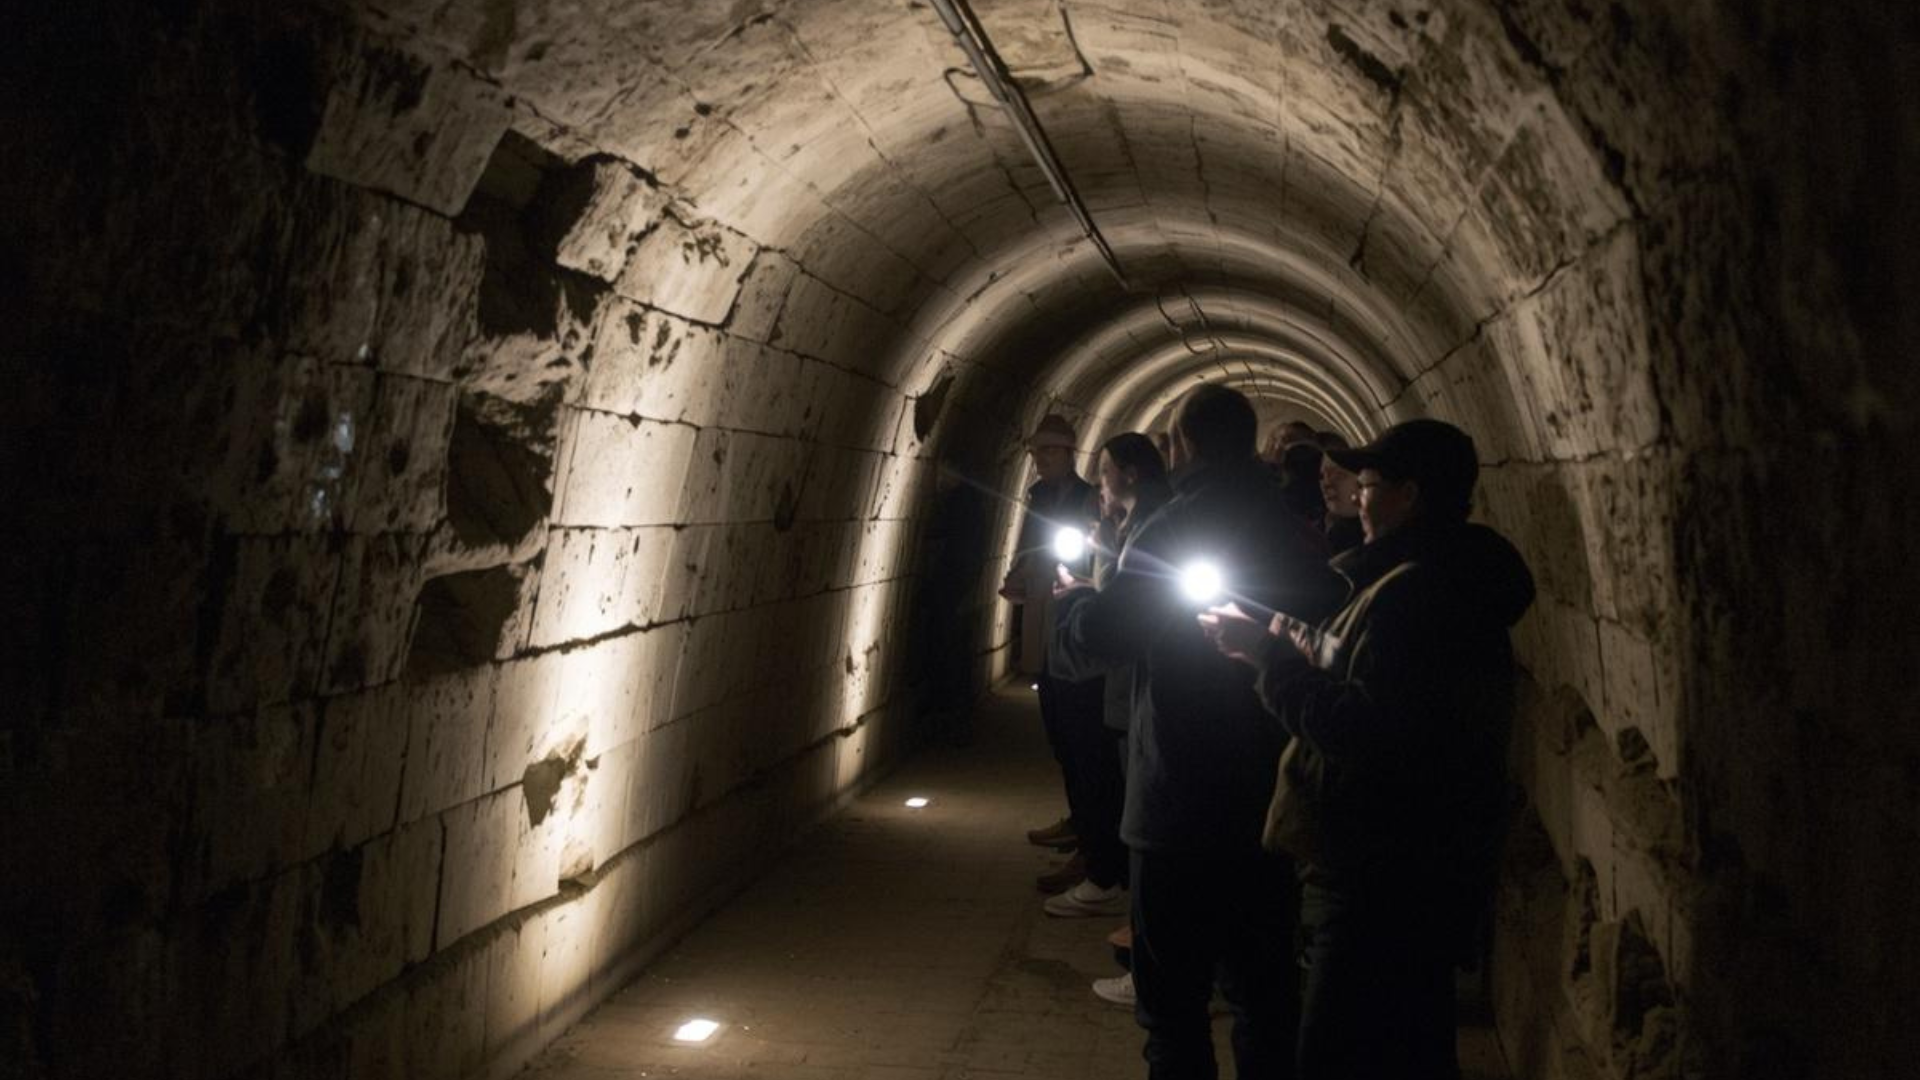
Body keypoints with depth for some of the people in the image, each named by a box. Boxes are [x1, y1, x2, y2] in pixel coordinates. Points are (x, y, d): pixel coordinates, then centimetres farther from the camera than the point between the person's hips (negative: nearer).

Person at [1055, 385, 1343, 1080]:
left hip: (1178, 810, -6)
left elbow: (1097, 635, -16)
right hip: (1272, 806, 6)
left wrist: (1073, 598, 5)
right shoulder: (1295, 534, 4)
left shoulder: (1169, 530, -15)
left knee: (1175, 1000, 6)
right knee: (1265, 995, 17)